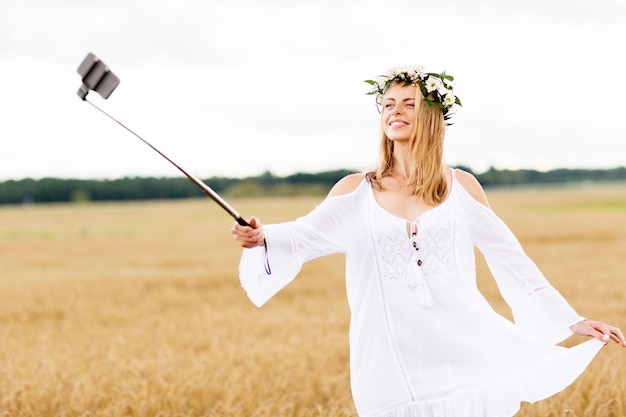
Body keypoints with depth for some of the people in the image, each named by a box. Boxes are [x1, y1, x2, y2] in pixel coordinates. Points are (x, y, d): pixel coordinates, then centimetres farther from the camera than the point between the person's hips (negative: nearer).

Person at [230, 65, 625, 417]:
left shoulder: (461, 186, 6)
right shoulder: (356, 191, 6)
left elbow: (511, 259, 9)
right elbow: (304, 236, -5)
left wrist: (573, 321, 8)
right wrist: (260, 238, -27)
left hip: (466, 354, 0)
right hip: (393, 363, 0)